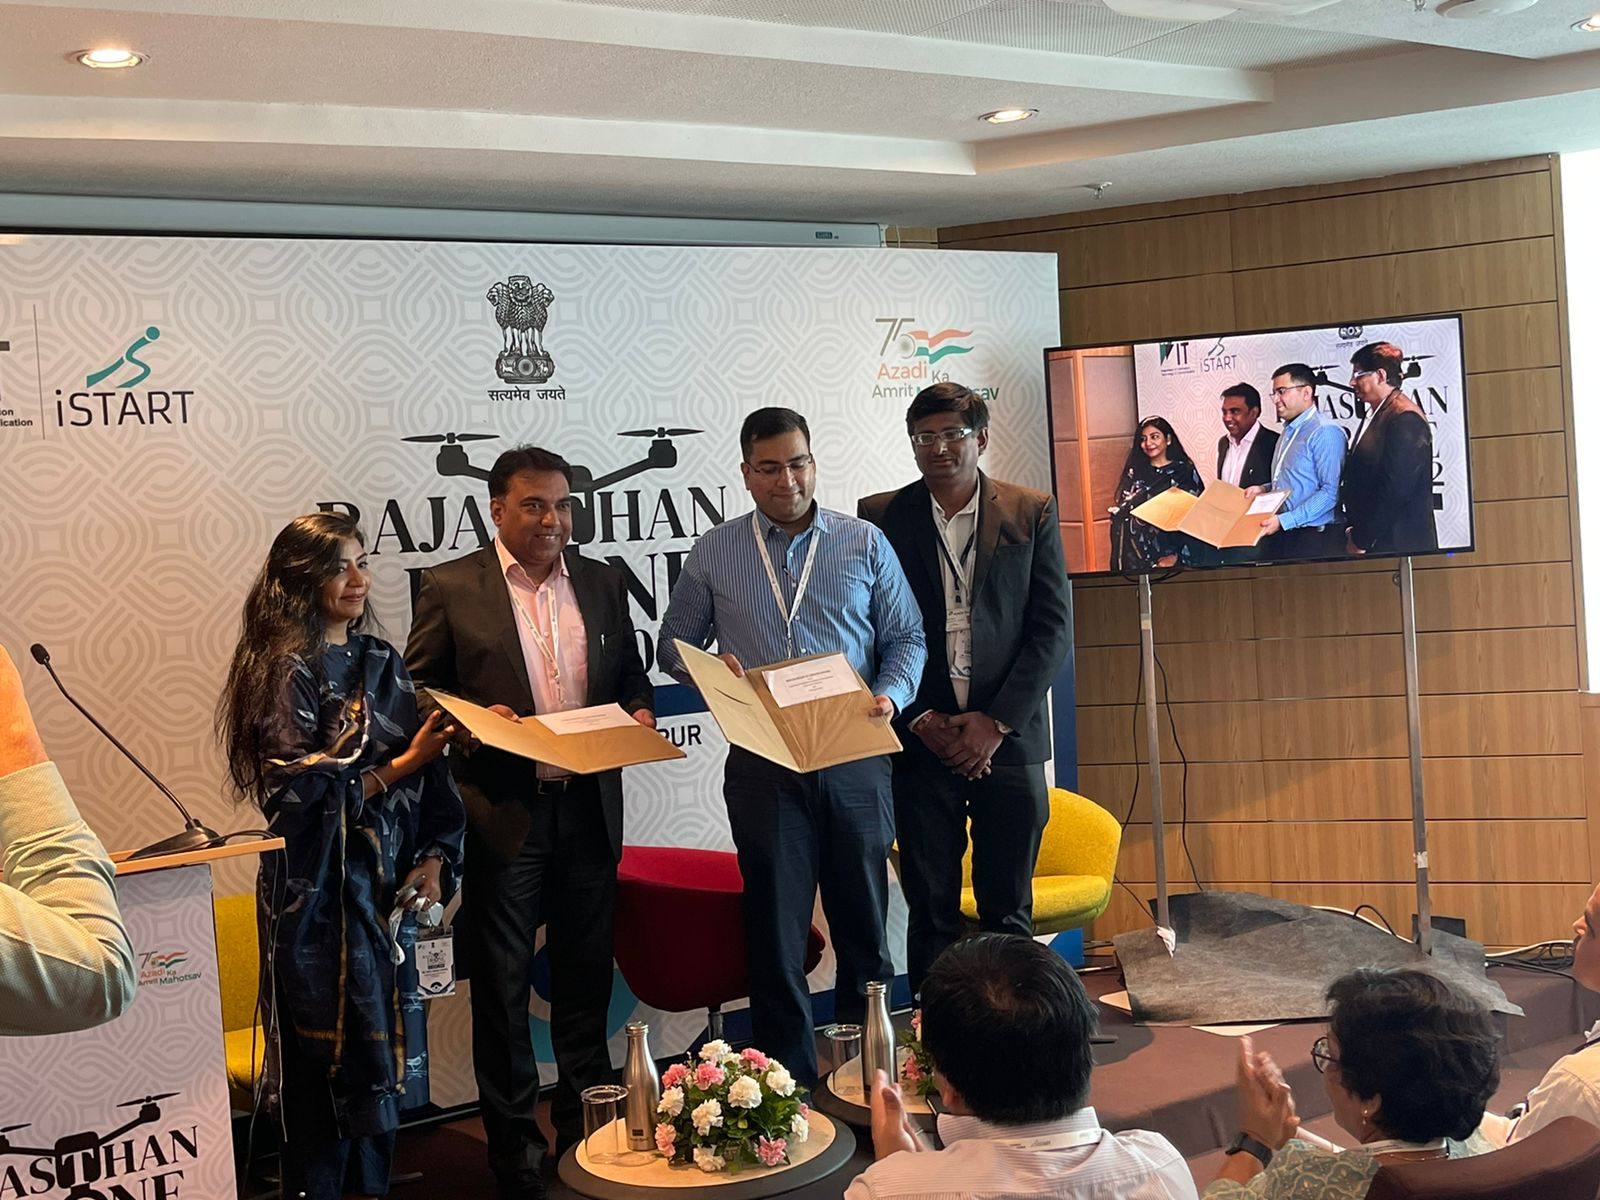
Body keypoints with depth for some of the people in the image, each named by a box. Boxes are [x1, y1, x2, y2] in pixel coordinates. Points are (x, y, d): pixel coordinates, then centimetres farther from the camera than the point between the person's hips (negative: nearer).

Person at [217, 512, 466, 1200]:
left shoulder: (379, 661, 10)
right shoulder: (290, 669, -8)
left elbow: (426, 776, 9)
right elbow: (299, 789, -14)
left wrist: (434, 858, -2)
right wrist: (401, 765, -14)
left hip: (388, 883, 6)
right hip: (320, 890, -6)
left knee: (384, 1046, 11)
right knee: (330, 1055, 1)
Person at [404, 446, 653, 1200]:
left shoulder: (602, 582, 9)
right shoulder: (451, 587, -2)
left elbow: (632, 677, 16)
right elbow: (416, 690, 0)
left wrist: (639, 713, -4)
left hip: (588, 807, 3)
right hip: (502, 809, -3)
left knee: (586, 977, 14)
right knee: (502, 988, 7)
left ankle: (588, 1125, 29)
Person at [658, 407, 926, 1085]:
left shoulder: (865, 544, 6)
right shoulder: (714, 553, 6)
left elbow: (907, 638, 8)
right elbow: (674, 646, 12)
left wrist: (891, 694, -11)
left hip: (855, 760, 1)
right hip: (763, 767, 0)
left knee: (864, 924, 9)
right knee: (775, 928, 4)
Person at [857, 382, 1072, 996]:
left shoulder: (1032, 513, 5)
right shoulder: (880, 517, 4)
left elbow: (1053, 628, 1)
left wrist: (995, 721, -7)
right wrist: (921, 721, -7)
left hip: (1007, 737, 0)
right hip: (921, 740, 0)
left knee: (1008, 913, 6)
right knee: (931, 911, 3)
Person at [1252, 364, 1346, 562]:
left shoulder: (1325, 432, -10)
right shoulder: (1289, 432, 19)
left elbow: (1329, 492, -18)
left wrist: (1284, 521, -22)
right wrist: (1264, 490, 8)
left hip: (1314, 539, -8)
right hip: (1280, 538, 8)